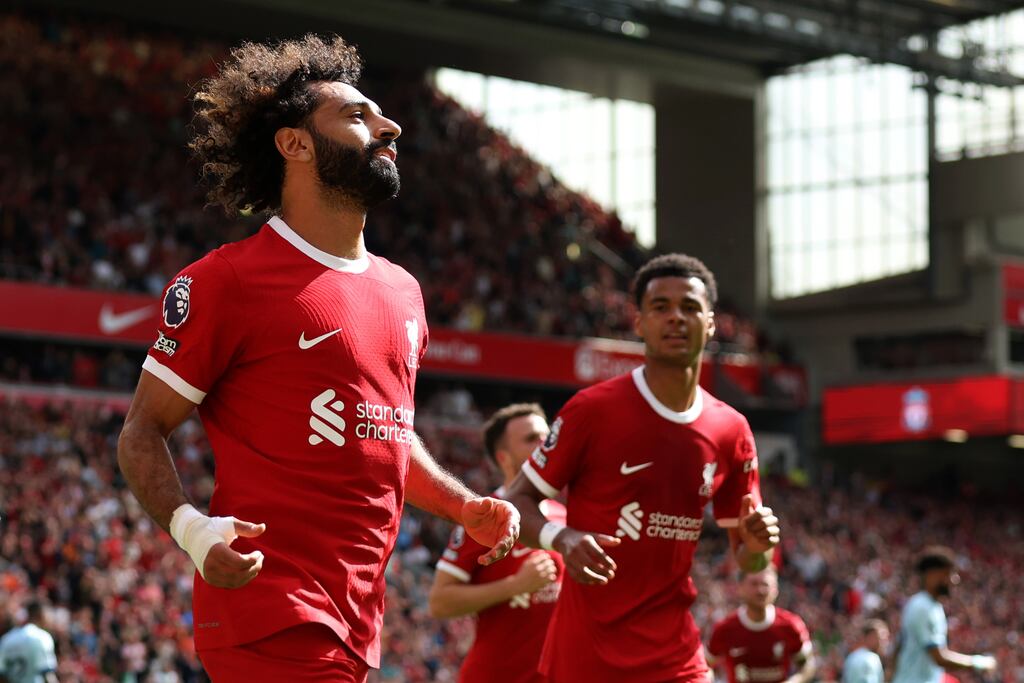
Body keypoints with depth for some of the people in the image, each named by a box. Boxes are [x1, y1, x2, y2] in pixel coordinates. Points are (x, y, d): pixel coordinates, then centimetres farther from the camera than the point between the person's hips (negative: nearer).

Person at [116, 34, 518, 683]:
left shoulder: (402, 291, 18)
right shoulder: (227, 280, -6)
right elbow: (144, 429, -4)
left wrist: (466, 507, 15)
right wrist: (190, 527, -21)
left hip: (357, 623, 8)